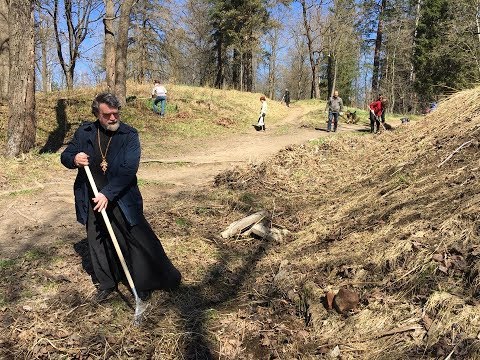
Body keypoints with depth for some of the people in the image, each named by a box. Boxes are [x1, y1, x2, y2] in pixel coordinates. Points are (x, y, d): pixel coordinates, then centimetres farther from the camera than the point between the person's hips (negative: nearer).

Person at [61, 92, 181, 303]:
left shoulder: (129, 135, -10)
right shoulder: (84, 132, 1)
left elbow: (128, 170, -19)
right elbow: (65, 156, 10)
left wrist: (107, 194, -29)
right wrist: (74, 159, -15)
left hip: (121, 199, -3)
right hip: (92, 200, 4)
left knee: (140, 238, 0)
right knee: (98, 242, 15)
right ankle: (106, 283, 35)